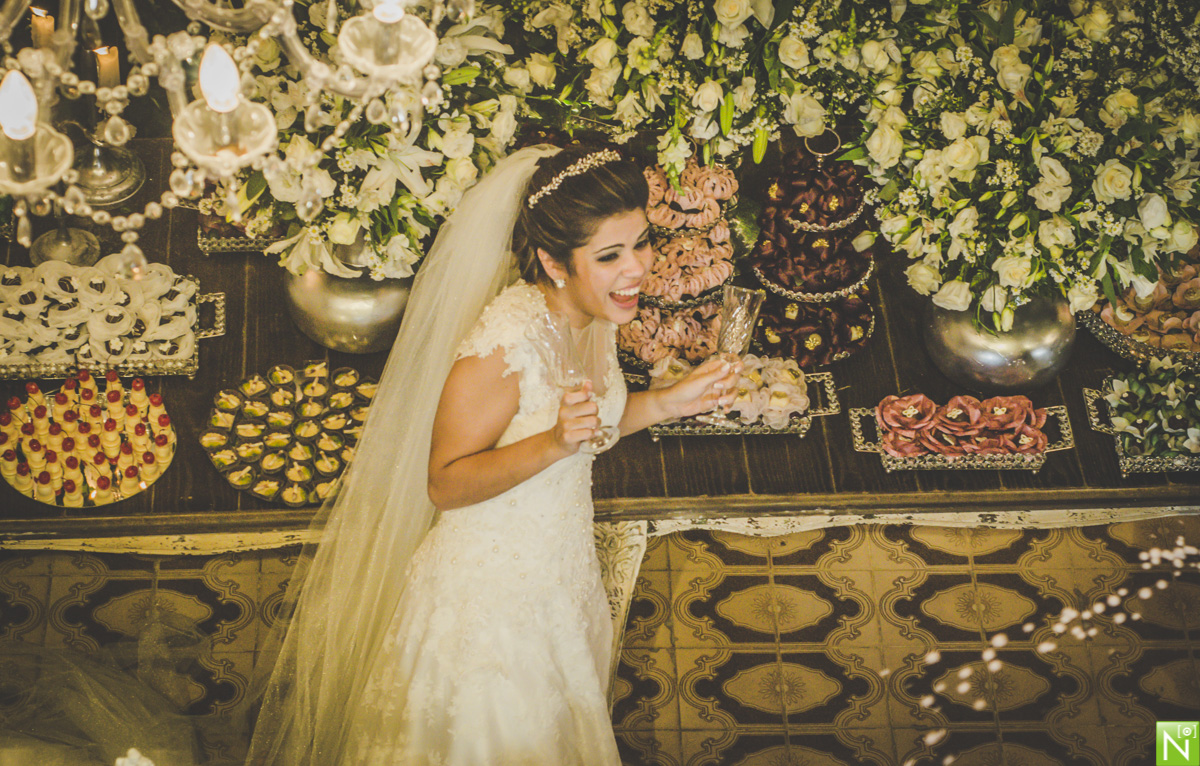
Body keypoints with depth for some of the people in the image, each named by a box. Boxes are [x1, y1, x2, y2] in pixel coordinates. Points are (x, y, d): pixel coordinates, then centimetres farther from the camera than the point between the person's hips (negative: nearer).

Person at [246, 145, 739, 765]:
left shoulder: (597, 311, -10)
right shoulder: (501, 347, -34)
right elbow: (444, 483, -25)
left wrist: (669, 402, -7)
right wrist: (553, 445, -38)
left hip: (562, 570, 7)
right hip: (489, 592, -7)